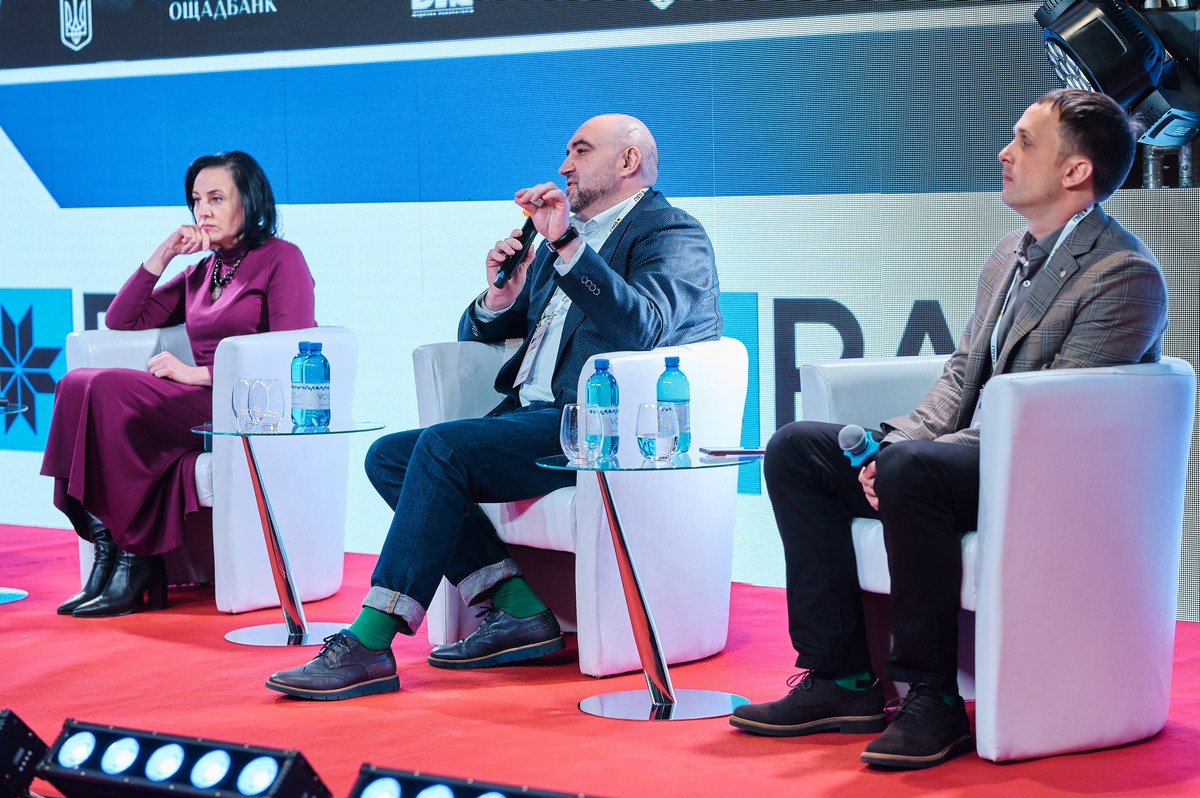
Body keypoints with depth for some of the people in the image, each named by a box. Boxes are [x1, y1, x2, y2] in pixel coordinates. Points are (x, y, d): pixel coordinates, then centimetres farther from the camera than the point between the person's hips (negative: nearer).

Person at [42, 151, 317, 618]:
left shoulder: (282, 260, 2)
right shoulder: (201, 272, 23)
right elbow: (120, 321, 22)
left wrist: (201, 374, -16)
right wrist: (162, 255, 12)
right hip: (200, 406, 7)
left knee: (109, 389, -27)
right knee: (76, 385, -18)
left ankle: (136, 559, -21)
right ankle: (109, 550, -25)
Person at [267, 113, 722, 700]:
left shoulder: (673, 234, 2)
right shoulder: (558, 243, 26)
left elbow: (644, 329, -19)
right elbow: (477, 338, 29)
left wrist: (566, 244, -23)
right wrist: (501, 297, 6)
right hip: (532, 420, 9)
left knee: (443, 447, -26)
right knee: (388, 456, -6)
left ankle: (371, 641, -28)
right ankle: (516, 607, -13)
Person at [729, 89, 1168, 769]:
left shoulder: (1125, 275, -13)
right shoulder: (1009, 259, 17)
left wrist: (907, 456, -23)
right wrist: (896, 440, -4)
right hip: (972, 454, 10)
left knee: (913, 470, -36)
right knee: (794, 450, -1)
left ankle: (933, 701, -25)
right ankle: (842, 681, -3)